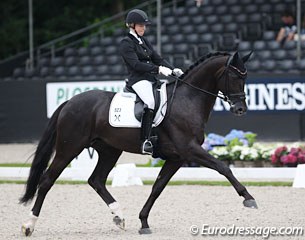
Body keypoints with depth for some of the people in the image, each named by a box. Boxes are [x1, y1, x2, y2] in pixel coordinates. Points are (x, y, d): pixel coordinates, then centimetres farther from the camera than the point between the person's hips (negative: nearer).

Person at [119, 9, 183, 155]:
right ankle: (145, 141, -41)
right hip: (138, 80, -9)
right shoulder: (126, 43, -3)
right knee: (151, 102, -35)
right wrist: (158, 69, -24)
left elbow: (157, 59, 18)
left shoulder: (144, 41, 22)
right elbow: (136, 64, -15)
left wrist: (173, 70, 1)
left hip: (152, 79, 9)